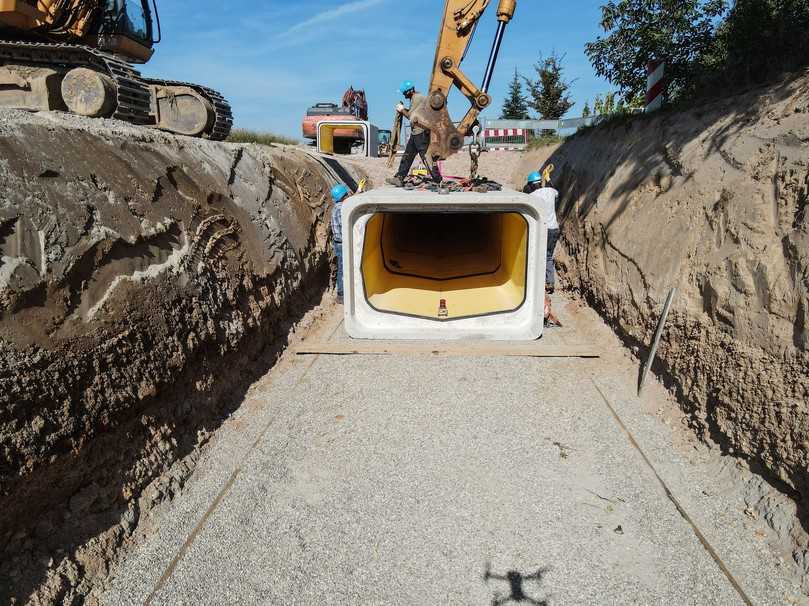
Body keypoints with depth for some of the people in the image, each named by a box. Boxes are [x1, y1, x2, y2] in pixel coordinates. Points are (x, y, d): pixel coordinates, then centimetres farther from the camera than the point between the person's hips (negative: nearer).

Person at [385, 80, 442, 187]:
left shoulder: (417, 98, -13)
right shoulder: (416, 97, 18)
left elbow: (412, 116, -16)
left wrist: (402, 110, -2)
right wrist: (403, 109, 9)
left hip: (421, 132, -10)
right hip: (417, 132, 10)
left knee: (426, 156, -9)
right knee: (407, 156, 10)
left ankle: (438, 180, -7)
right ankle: (399, 178, 12)